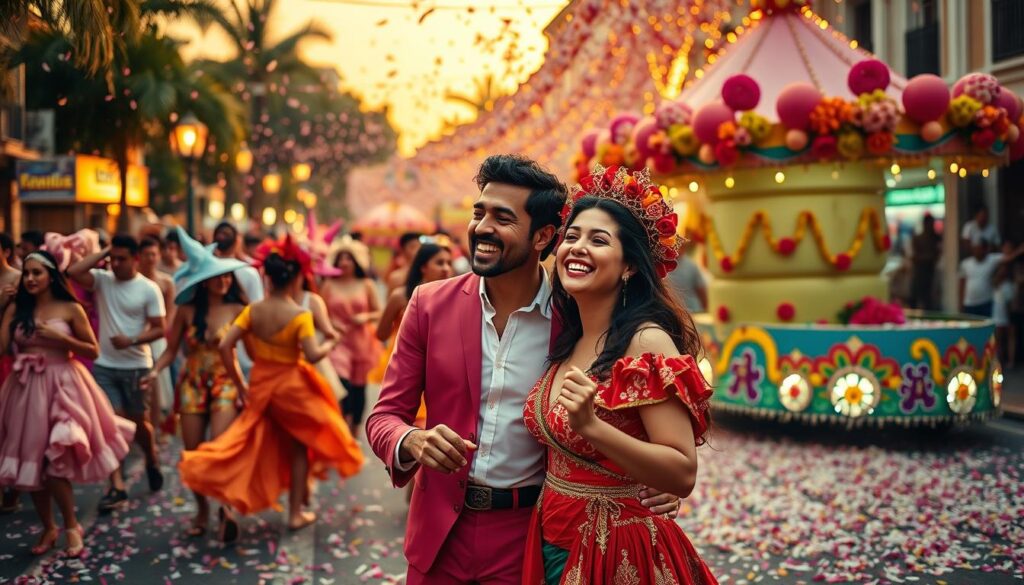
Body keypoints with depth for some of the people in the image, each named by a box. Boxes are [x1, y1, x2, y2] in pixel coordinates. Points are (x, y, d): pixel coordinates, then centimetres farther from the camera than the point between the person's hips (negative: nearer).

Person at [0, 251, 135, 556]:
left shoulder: (70, 309, -2)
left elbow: (93, 350, -1)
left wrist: (59, 338, -12)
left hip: (61, 386, -4)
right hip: (26, 389, 4)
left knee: (55, 462, -10)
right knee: (31, 462, 8)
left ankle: (71, 526, 10)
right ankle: (48, 528, 25)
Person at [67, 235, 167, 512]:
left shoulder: (149, 289, -7)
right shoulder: (102, 279, 0)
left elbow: (159, 329, -7)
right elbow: (72, 272, -18)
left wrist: (132, 340, -22)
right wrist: (102, 252, -12)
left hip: (136, 366, -2)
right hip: (104, 366, 2)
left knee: (139, 421, 11)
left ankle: (152, 461, 41)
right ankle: (117, 487, -3)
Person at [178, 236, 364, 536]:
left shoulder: (253, 310, -5)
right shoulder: (300, 315, -18)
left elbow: (224, 346, -10)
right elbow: (313, 355, -27)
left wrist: (240, 385, -2)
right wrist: (329, 345, -5)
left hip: (260, 385, 4)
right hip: (291, 386, -4)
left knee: (258, 445, 21)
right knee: (298, 447, 15)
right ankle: (295, 513, 22)